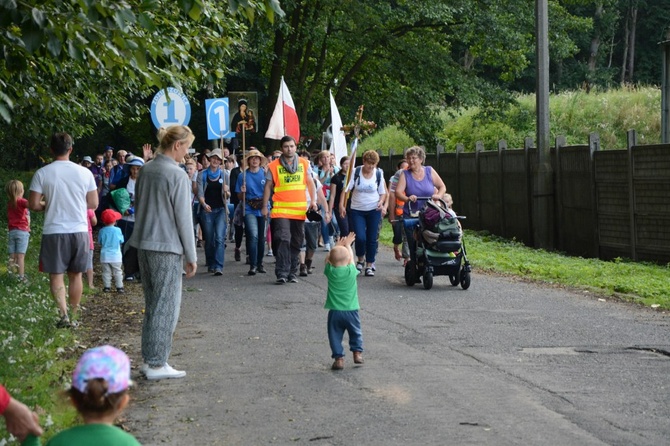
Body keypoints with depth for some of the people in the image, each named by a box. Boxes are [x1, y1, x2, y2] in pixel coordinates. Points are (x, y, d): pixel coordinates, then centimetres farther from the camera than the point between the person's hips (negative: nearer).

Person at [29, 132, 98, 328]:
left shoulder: (42, 174, -7)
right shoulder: (84, 172, -1)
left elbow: (34, 204, -7)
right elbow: (93, 203, 4)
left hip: (54, 231, -2)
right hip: (79, 230, 2)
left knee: (56, 275, 3)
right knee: (75, 275, 14)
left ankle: (63, 314, -13)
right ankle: (74, 316, 20)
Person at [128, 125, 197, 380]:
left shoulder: (146, 170, 8)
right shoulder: (177, 175, -14)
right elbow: (183, 218, -12)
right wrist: (191, 256, -5)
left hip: (144, 244, 8)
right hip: (167, 248, -8)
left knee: (152, 304, 15)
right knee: (166, 306, -1)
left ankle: (149, 360, 20)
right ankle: (157, 364, 1)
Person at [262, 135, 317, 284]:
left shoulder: (304, 163, 9)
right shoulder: (274, 166, 2)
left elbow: (310, 183, 12)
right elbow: (268, 186, 4)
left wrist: (313, 200, 0)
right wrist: (264, 206, 0)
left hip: (299, 210, 3)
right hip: (281, 210, -3)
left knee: (296, 243, 9)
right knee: (283, 240, -15)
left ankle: (293, 273, 17)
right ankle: (282, 273, -14)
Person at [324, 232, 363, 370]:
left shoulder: (330, 271, -8)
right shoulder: (351, 271, -8)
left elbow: (327, 258, 12)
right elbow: (351, 258, 12)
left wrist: (337, 246, 21)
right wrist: (347, 245, 25)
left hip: (335, 311, 0)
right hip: (351, 310, 0)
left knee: (335, 335, 7)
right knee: (355, 332, 19)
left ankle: (338, 358, 3)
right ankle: (357, 352, 15)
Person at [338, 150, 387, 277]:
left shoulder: (379, 174, -2)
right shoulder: (356, 172, -7)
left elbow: (383, 192, 8)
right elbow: (346, 189, -6)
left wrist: (381, 202, -11)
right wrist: (341, 204, -15)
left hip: (374, 210, 1)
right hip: (356, 210, -1)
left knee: (372, 239, 2)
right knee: (360, 237, -11)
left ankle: (369, 265, 14)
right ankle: (360, 259, 17)